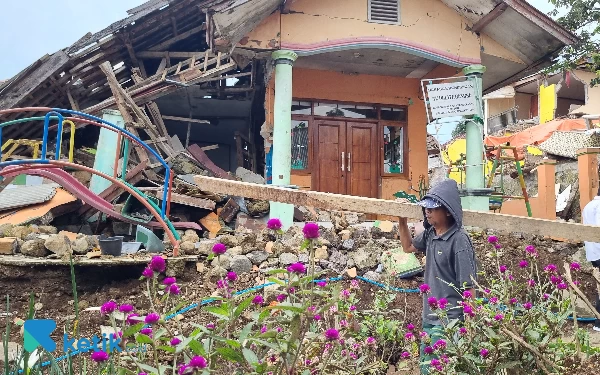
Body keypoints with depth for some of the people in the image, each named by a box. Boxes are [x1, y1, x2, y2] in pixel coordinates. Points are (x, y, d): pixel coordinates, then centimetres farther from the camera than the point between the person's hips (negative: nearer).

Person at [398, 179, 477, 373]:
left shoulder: (459, 241, -20)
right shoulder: (430, 233, 3)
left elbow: (468, 287, -18)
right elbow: (408, 247, 24)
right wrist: (402, 221, 10)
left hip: (449, 322, -8)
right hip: (429, 317, 8)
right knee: (425, 367, 18)